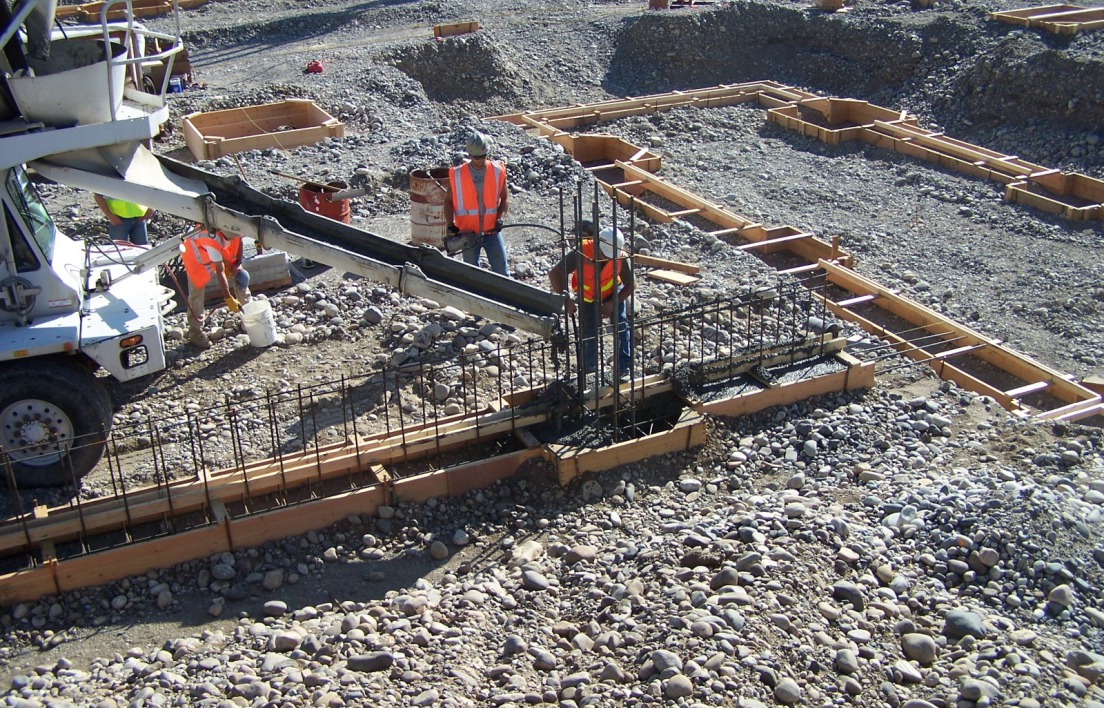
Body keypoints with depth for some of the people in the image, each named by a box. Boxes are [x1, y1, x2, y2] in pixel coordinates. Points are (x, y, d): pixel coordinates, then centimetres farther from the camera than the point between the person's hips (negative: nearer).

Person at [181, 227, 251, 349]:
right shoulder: (214, 238, -45)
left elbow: (239, 240, -4)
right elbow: (220, 271, -39)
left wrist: (238, 263, -9)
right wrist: (228, 299, -36)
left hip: (222, 251, 6)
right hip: (196, 253, -6)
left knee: (240, 278, 6)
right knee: (197, 292, -9)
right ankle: (195, 332, -1)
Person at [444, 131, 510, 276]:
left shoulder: (498, 171, -5)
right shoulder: (457, 175, -7)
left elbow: (505, 197, 5)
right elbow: (449, 201, 3)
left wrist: (500, 218, -10)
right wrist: (450, 224, -10)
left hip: (491, 230, 0)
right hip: (468, 232, 0)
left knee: (501, 272, 2)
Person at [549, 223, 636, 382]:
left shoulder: (621, 257, -31)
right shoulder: (581, 253, -37)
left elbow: (631, 284, -18)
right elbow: (555, 273, -38)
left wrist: (613, 303, -28)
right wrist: (566, 298, -46)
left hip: (613, 291, 0)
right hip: (588, 296, 0)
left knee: (621, 326, -10)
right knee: (588, 332, 1)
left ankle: (625, 367, -2)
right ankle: (589, 369, 19)